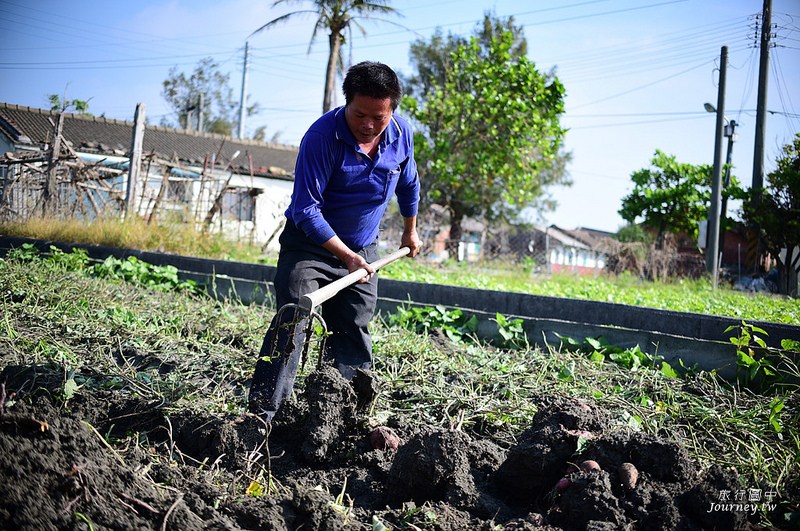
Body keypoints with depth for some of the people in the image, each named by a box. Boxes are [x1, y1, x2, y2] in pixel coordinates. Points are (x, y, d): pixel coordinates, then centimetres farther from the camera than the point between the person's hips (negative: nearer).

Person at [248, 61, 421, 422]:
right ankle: (261, 413, -17)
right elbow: (306, 210, -25)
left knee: (353, 334, 8)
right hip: (310, 243, -5)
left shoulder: (402, 133, -8)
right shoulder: (322, 135, -25)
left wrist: (410, 229, 25)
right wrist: (346, 256, -27)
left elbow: (408, 182, 14)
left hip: (362, 250, 5)